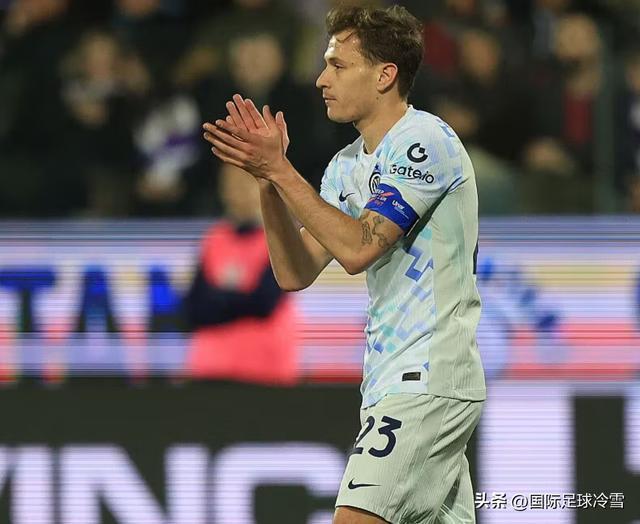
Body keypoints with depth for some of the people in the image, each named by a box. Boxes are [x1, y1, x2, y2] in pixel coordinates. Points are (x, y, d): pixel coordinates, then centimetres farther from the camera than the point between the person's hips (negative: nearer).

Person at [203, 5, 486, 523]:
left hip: (427, 383, -9)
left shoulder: (425, 140, -12)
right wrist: (267, 177, -2)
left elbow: (357, 248, -20)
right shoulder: (347, 165, 15)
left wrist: (280, 170, -17)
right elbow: (295, 273, 9)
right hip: (391, 384, 9)